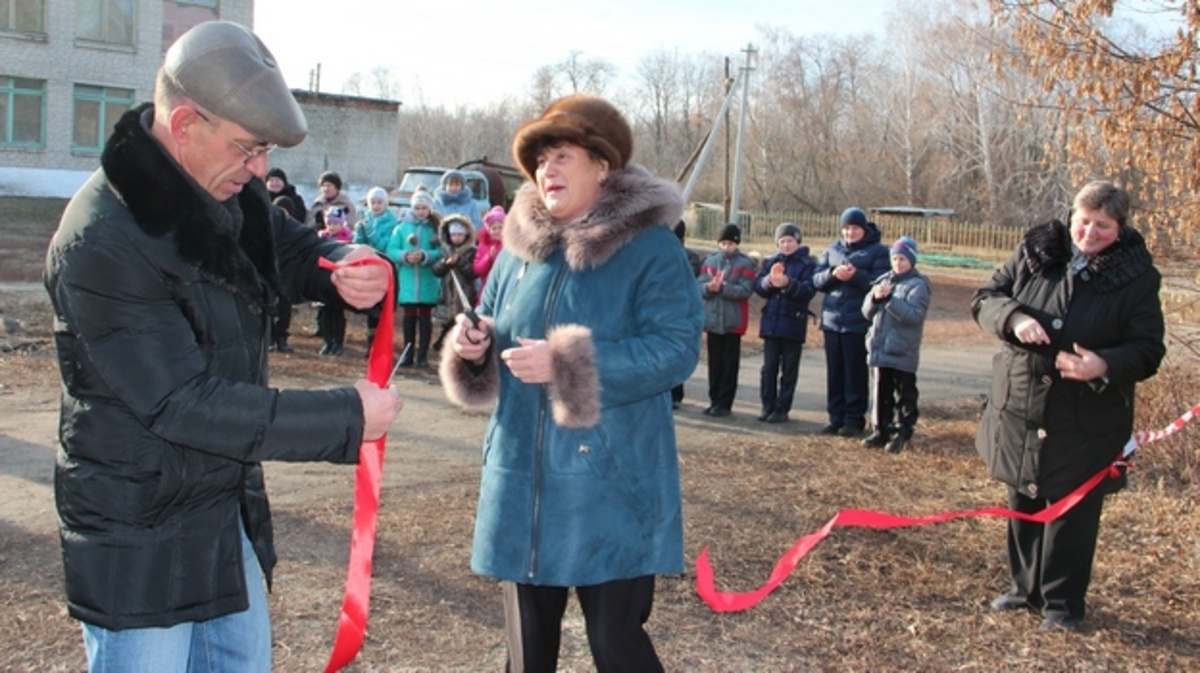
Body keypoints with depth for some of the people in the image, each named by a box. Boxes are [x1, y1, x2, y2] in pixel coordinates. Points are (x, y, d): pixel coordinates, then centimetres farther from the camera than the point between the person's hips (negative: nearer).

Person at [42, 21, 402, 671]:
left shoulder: (229, 193, -3)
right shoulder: (100, 244, -27)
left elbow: (287, 246, 13)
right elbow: (183, 404, -27)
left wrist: (341, 265, -13)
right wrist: (345, 418, -24)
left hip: (227, 506, 8)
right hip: (139, 534, -8)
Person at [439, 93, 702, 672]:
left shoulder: (651, 249, -8)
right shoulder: (520, 247, 10)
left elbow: (677, 349, -17)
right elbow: (493, 330, 19)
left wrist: (564, 366, -23)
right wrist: (473, 347, -6)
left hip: (610, 491, -5)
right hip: (522, 482, 6)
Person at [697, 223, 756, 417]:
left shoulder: (745, 263, -3)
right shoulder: (710, 261, 7)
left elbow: (745, 290, -14)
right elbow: (699, 286, 0)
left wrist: (722, 288, -23)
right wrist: (709, 287, -21)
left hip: (733, 321, -3)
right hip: (712, 319, 3)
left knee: (730, 363, 2)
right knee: (714, 362, 9)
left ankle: (725, 403, 7)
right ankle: (714, 400, 17)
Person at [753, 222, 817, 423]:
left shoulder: (807, 263, -2)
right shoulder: (771, 261, 10)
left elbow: (809, 291, -13)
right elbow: (757, 285, 3)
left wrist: (788, 283, -26)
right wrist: (769, 281, -17)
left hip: (794, 323, -4)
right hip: (771, 321, 4)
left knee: (788, 369, 4)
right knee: (769, 367, 7)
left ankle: (782, 409, 9)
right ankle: (768, 406, 14)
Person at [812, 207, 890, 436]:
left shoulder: (878, 251, -1)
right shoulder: (832, 250, 13)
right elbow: (817, 280, 6)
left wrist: (855, 275, -22)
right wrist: (833, 274, -13)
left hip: (859, 323, -4)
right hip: (831, 321, 5)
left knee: (856, 373, 1)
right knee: (834, 372, 8)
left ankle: (854, 420, 9)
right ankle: (836, 418, 16)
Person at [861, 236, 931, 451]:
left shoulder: (918, 285, -6)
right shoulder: (884, 281, 12)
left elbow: (914, 315, -20)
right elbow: (867, 312, 10)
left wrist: (890, 299, -25)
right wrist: (875, 297, -11)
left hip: (903, 353, -6)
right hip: (879, 349, 6)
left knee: (904, 396, 2)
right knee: (880, 394, 11)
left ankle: (902, 434, 7)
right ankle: (880, 431, 19)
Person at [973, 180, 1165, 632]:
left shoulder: (1136, 276, -7)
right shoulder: (1033, 253, -1)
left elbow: (1148, 351, -8)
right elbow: (985, 299, 2)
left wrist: (1106, 365, -28)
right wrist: (1013, 318, -20)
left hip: (1087, 422, -3)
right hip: (1020, 408, 3)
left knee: (1072, 510, 4)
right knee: (1024, 503, 16)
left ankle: (1063, 602, 19)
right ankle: (1027, 586, 34)